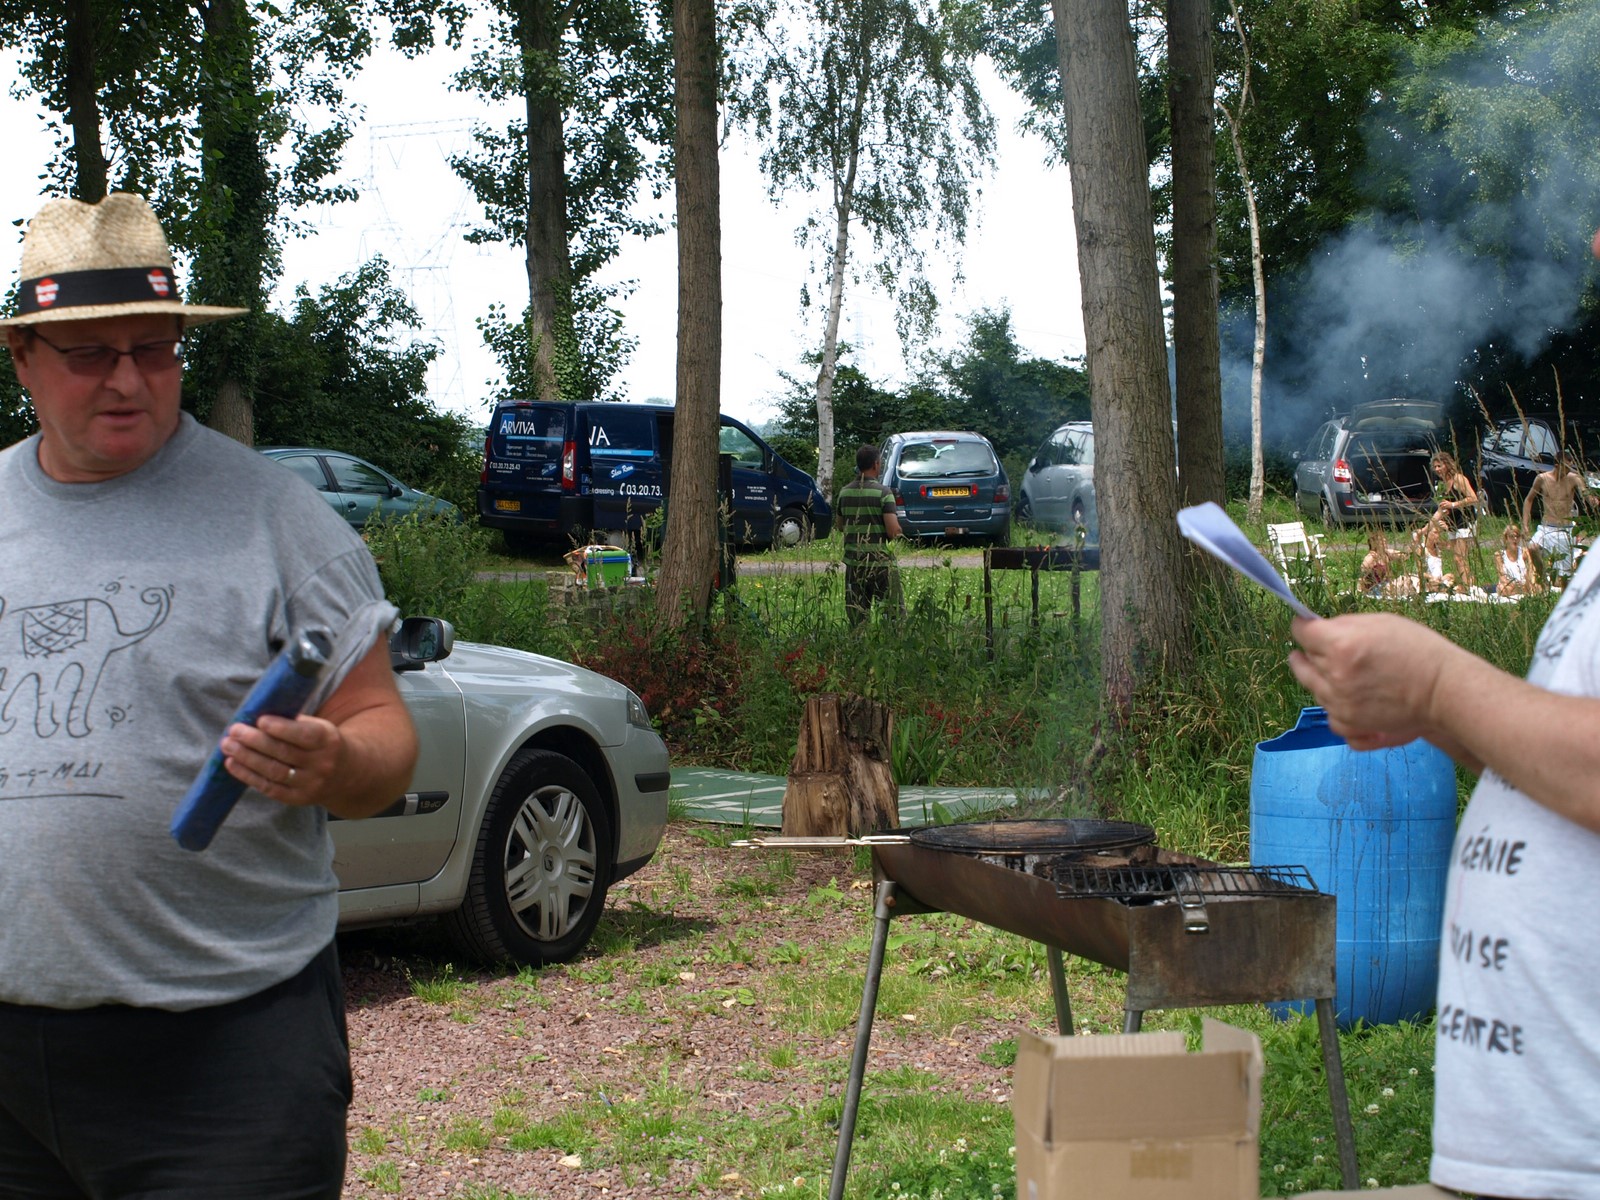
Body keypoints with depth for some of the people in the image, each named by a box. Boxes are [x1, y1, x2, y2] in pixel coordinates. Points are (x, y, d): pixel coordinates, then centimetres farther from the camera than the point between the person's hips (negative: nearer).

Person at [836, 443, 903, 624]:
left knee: (856, 617, 8)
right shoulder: (882, 492, -11)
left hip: (853, 561, 5)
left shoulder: (844, 492, 5)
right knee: (894, 615, 1)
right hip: (880, 562, -5)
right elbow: (894, 531, -16)